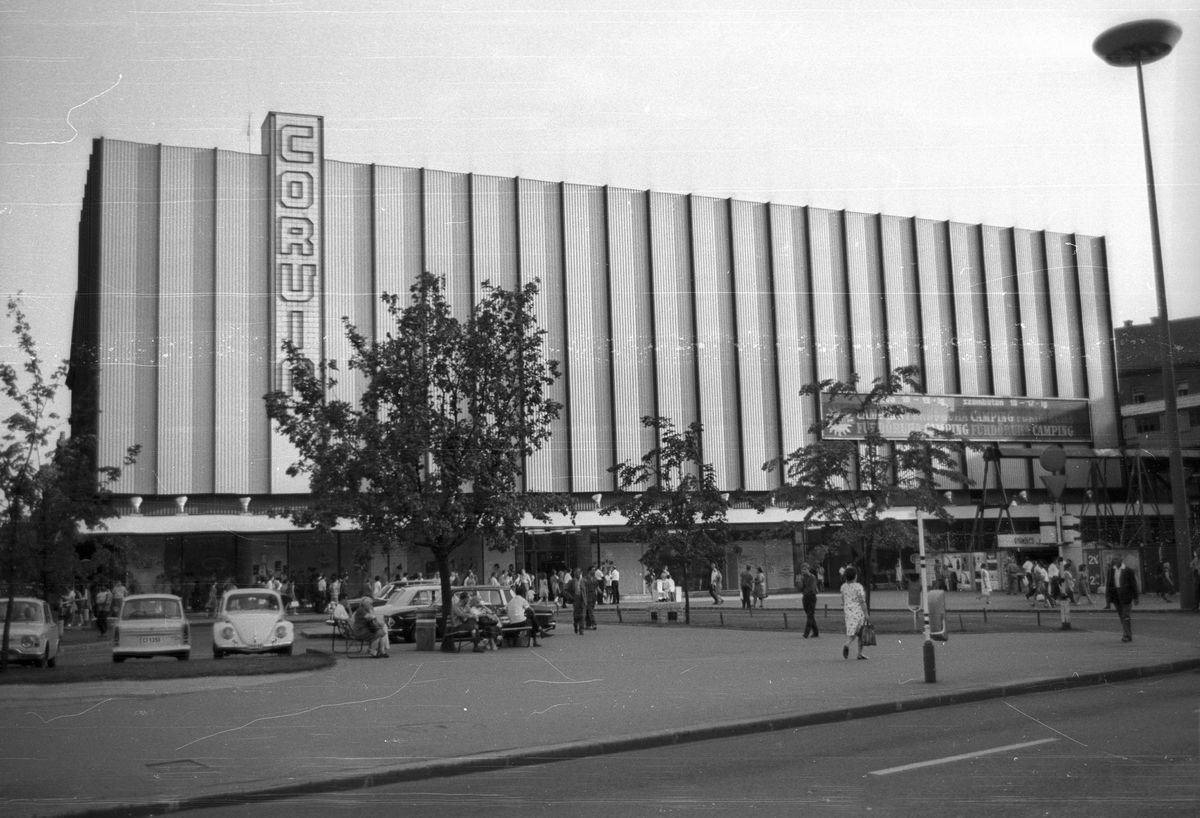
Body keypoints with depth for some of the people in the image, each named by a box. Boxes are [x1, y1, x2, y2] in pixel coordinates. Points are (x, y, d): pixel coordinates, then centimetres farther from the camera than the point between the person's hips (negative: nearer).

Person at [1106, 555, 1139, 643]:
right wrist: (1108, 595, 4)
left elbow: (1133, 584, -5)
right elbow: (1109, 583, 9)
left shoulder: (1128, 570, -8)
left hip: (1125, 595, -5)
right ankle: (1128, 634, 19)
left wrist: (1135, 597, -5)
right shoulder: (1111, 570, 6)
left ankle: (1128, 635, -1)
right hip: (1116, 595, 5)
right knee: (1121, 616, 9)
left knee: (1125, 615, -7)